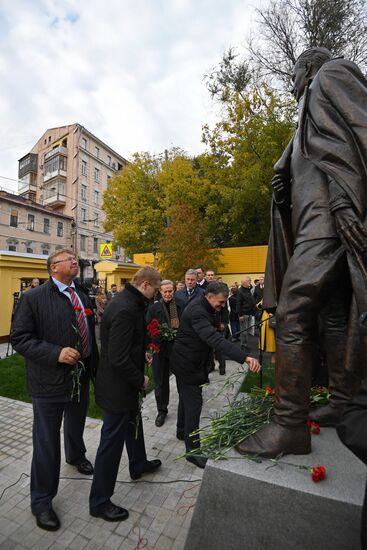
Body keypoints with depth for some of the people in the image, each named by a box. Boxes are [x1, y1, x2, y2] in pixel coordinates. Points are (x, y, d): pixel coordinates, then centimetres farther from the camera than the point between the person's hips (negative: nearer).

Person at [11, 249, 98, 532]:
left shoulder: (83, 297, 4)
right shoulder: (34, 298, -13)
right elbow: (20, 338, -15)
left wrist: (95, 368, 8)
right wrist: (56, 353, -27)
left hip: (81, 378, 6)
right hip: (49, 382, -5)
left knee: (76, 426, 28)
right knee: (46, 442, 10)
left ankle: (76, 455, 59)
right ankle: (42, 501, 33)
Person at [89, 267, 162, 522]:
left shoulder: (128, 301, 1)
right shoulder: (125, 310, -31)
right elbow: (118, 359, -30)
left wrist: (142, 353, 9)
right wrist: (140, 379, -16)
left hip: (125, 382, 10)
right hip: (118, 386, -10)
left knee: (134, 423, 29)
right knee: (112, 441, 9)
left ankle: (139, 465, 54)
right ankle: (99, 501, 32)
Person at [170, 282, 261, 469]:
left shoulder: (202, 307, 2)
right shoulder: (197, 312, -32)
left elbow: (211, 334, 15)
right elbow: (215, 339, -46)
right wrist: (244, 357, -55)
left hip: (187, 362, 11)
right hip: (188, 365, -11)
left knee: (186, 398, 25)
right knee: (193, 404, -1)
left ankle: (182, 431, 46)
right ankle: (193, 451, 15)